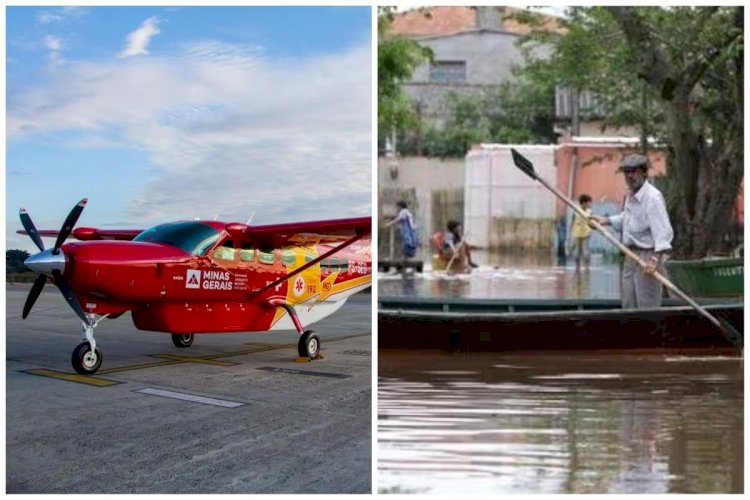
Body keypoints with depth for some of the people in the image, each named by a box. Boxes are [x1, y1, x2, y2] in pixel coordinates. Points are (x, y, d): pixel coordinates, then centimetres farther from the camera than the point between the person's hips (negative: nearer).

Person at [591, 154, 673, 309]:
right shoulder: (630, 195, 11)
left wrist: (655, 259, -36)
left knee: (647, 306, -7)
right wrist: (605, 220, 22)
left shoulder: (653, 197, -19)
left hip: (647, 257, -9)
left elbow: (663, 232, -27)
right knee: (628, 305, 16)